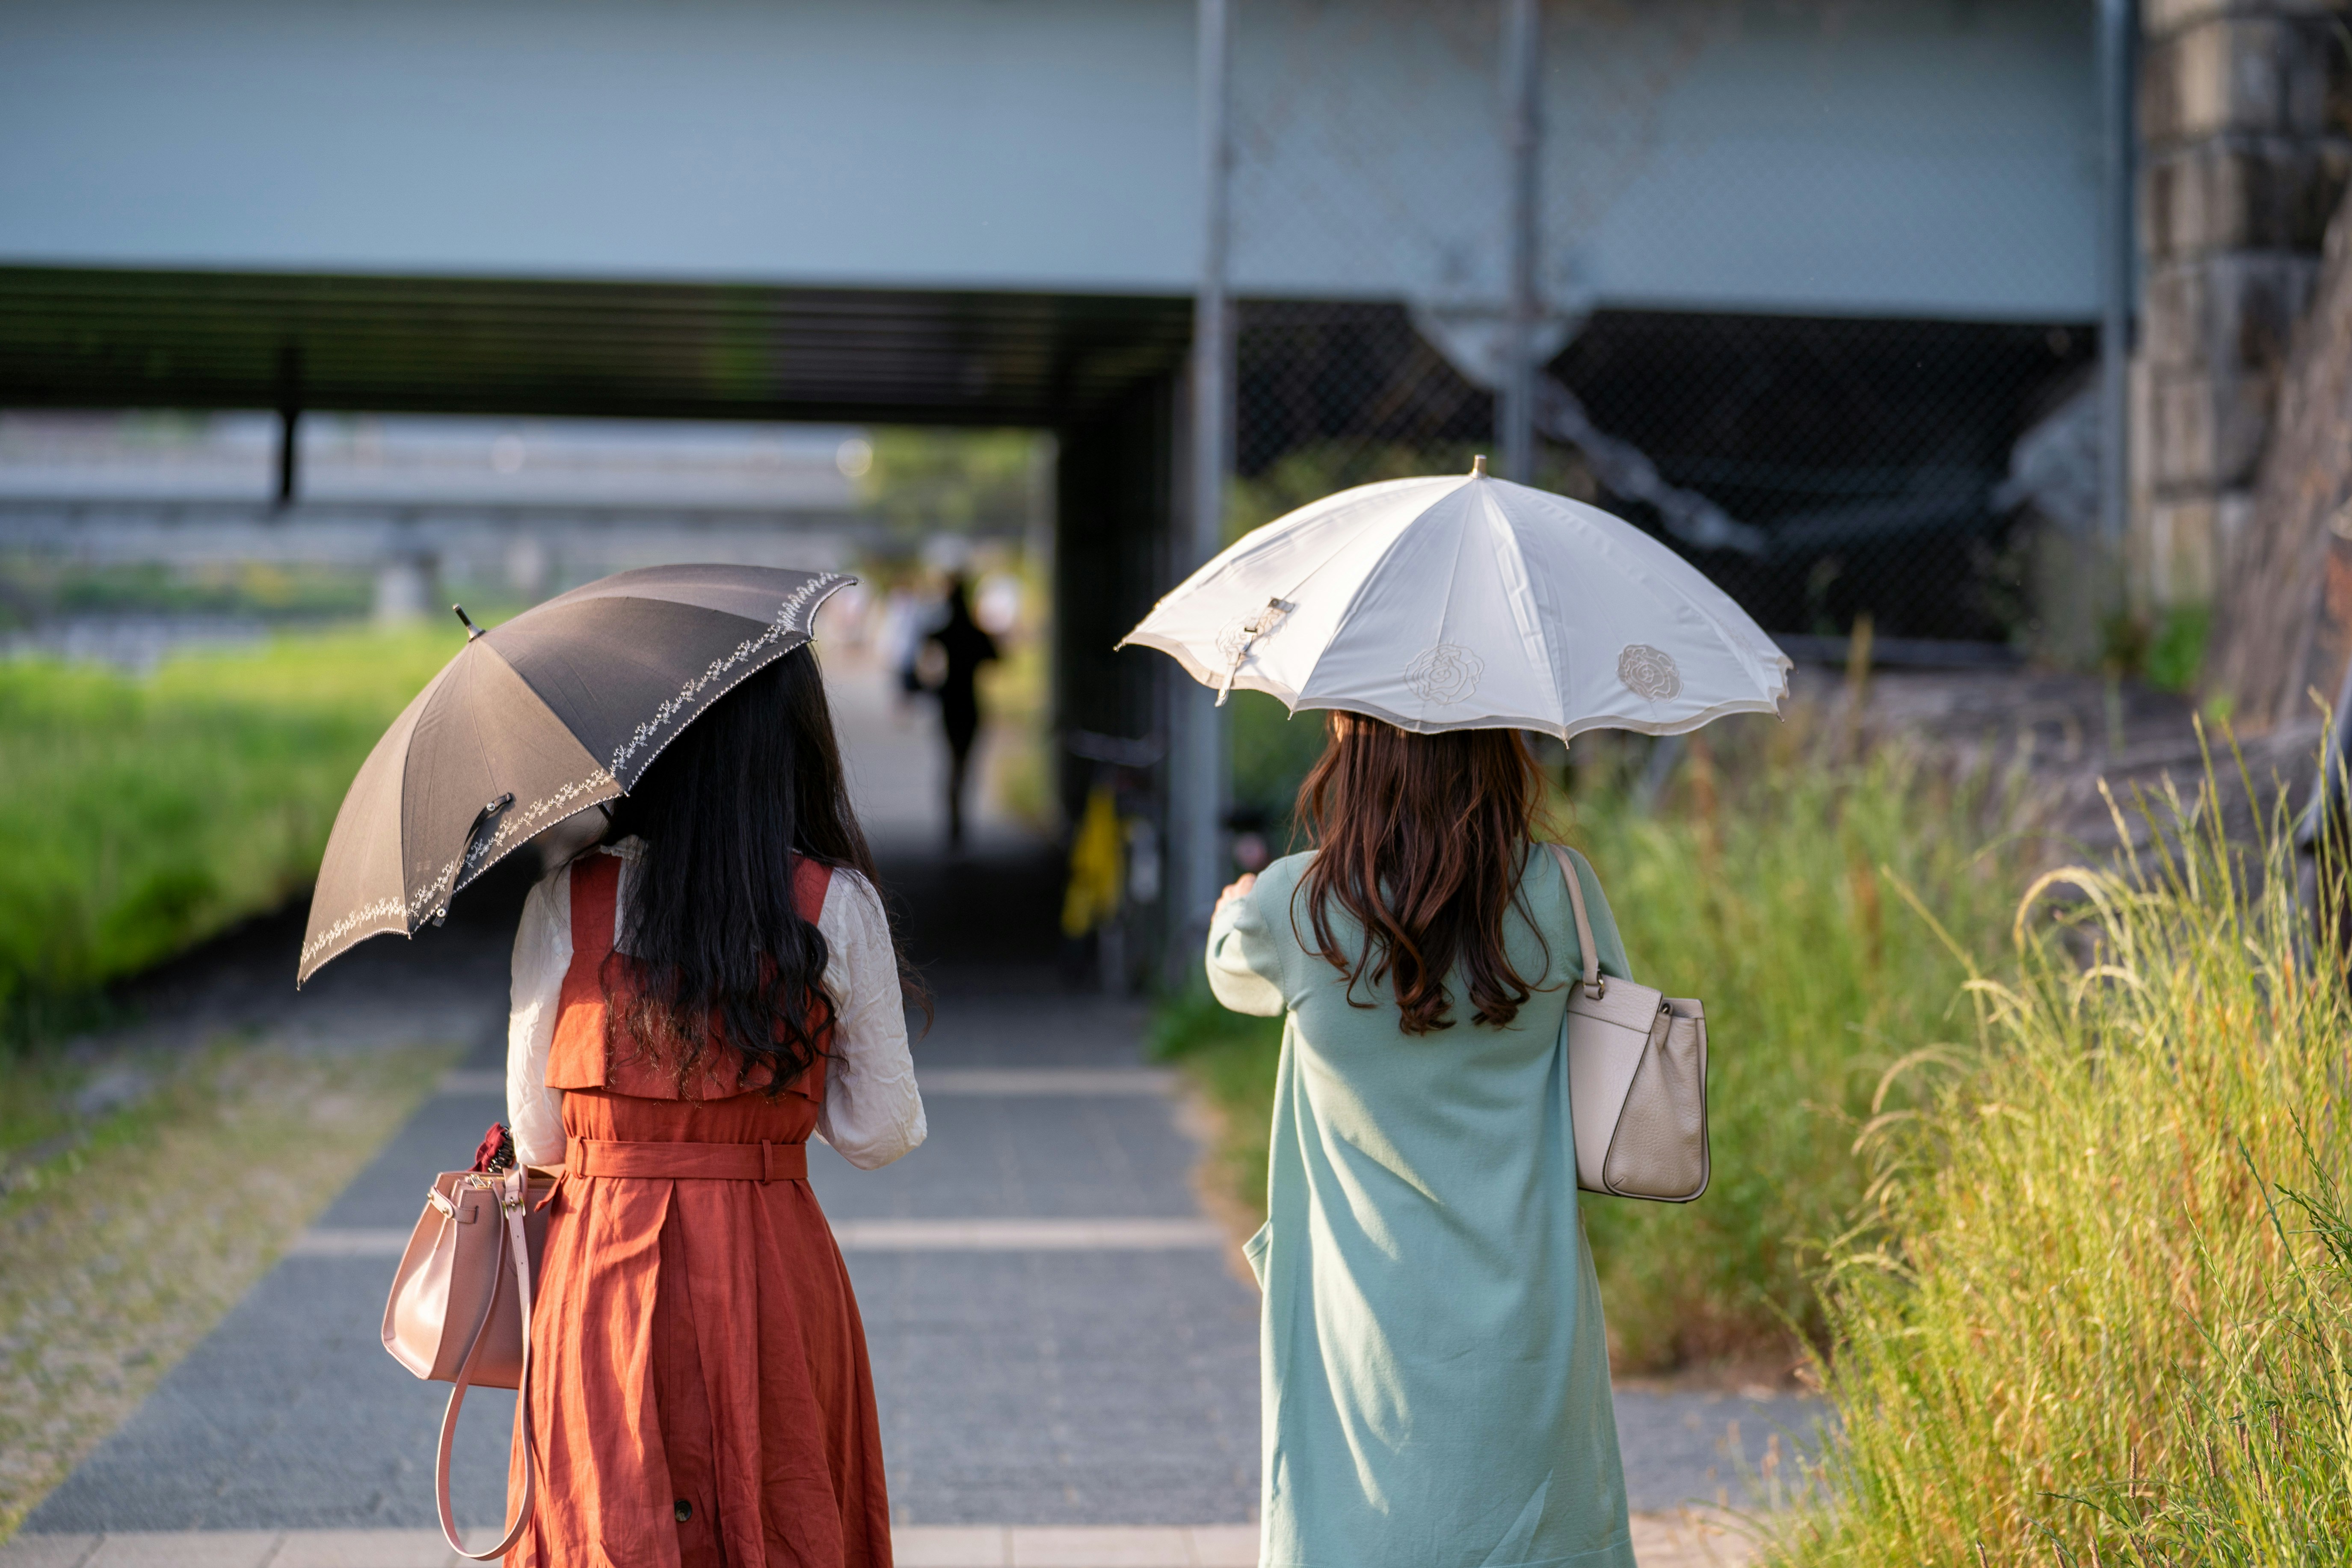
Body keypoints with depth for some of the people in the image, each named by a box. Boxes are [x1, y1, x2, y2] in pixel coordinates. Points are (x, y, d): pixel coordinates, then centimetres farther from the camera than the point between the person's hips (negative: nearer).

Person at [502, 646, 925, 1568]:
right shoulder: (836, 906, -6)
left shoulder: (565, 903, -5)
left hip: (603, 1276, 0)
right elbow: (882, 1132, -1)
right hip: (773, 1283, 0)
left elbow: (537, 1136, 1)